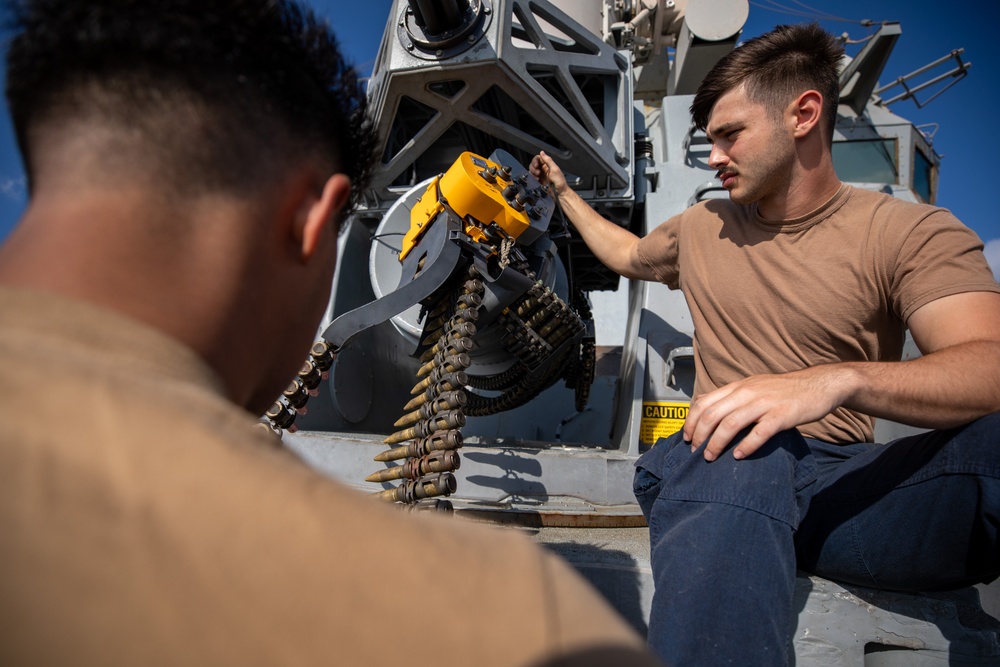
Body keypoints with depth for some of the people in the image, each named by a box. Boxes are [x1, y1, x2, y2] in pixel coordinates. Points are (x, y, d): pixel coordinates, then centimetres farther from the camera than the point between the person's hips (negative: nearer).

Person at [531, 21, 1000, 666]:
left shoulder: (913, 231, 1)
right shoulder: (701, 227, 18)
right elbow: (628, 255, 40)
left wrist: (839, 378, -34)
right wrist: (564, 191, 44)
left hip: (844, 477, -2)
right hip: (726, 464, 2)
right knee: (739, 455, -39)